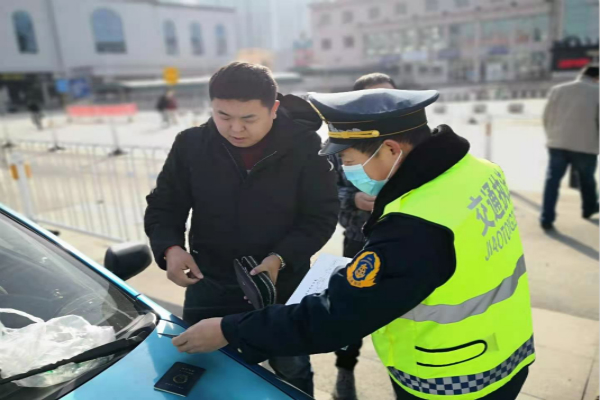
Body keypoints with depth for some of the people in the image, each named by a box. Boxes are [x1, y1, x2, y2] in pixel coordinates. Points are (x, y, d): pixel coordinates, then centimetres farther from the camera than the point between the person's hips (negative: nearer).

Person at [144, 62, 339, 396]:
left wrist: (279, 259, -24)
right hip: (209, 284, 2)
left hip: (283, 284, -1)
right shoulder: (191, 144, -8)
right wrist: (170, 248, -19)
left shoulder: (304, 146, -14)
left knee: (292, 371, 21)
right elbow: (163, 205, 1)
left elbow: (322, 216, -10)